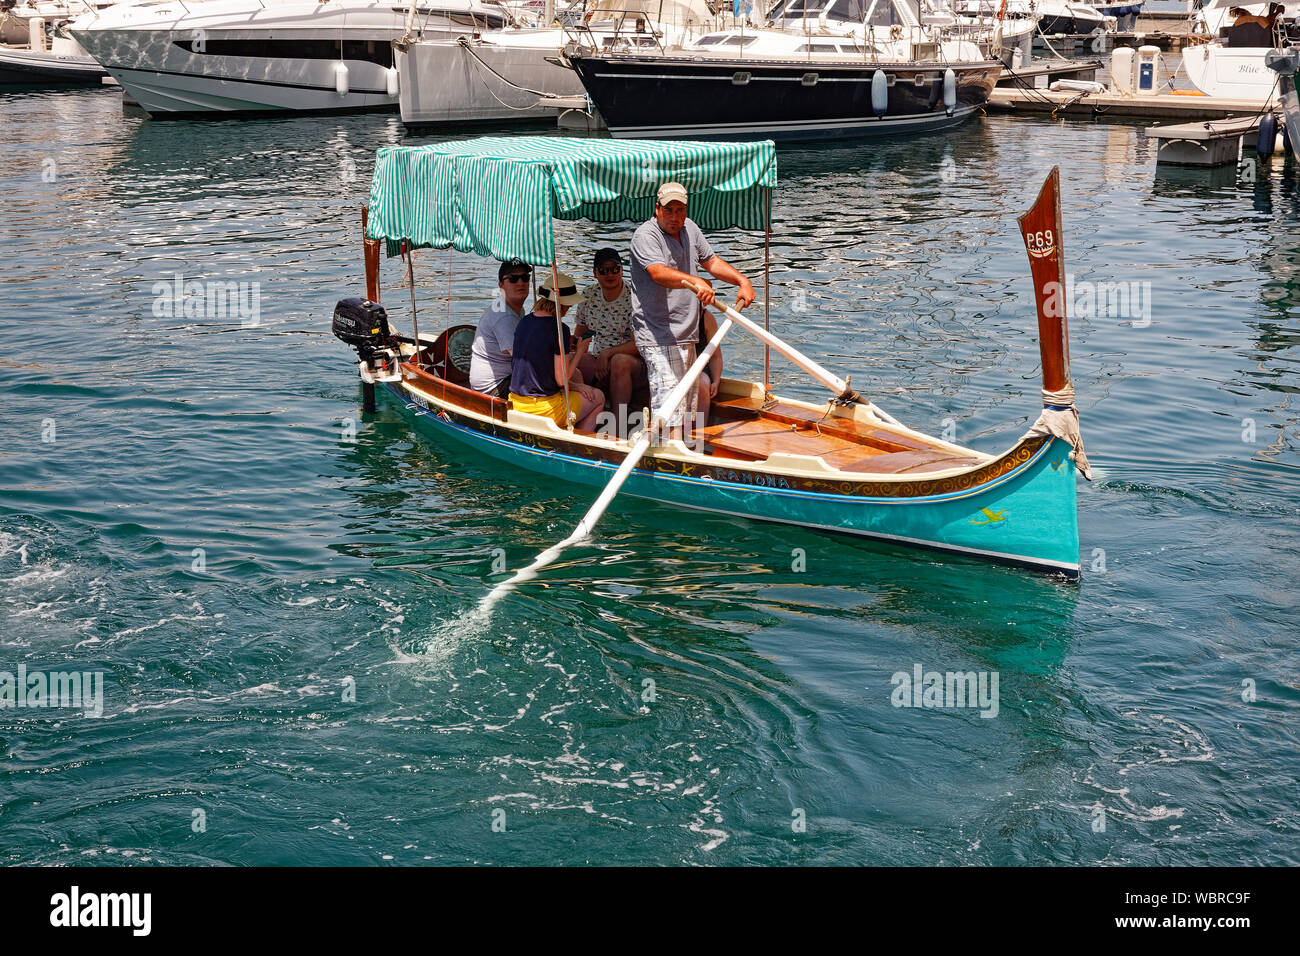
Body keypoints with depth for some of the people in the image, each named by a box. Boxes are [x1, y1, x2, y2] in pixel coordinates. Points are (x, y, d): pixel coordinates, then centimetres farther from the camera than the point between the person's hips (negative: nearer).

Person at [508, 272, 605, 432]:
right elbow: (561, 379, -16)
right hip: (544, 410, -7)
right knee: (599, 397, 19)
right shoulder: (559, 330, -18)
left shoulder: (524, 322, 5)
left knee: (575, 374, 32)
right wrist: (579, 351, 1)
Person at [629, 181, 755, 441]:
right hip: (658, 335, -9)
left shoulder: (689, 229, 10)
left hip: (686, 334, 9)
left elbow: (711, 261, 21)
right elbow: (659, 273, -32)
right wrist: (696, 281, -46)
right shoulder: (645, 235, -15)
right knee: (669, 395, -16)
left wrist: (743, 281, 9)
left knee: (686, 398, 15)